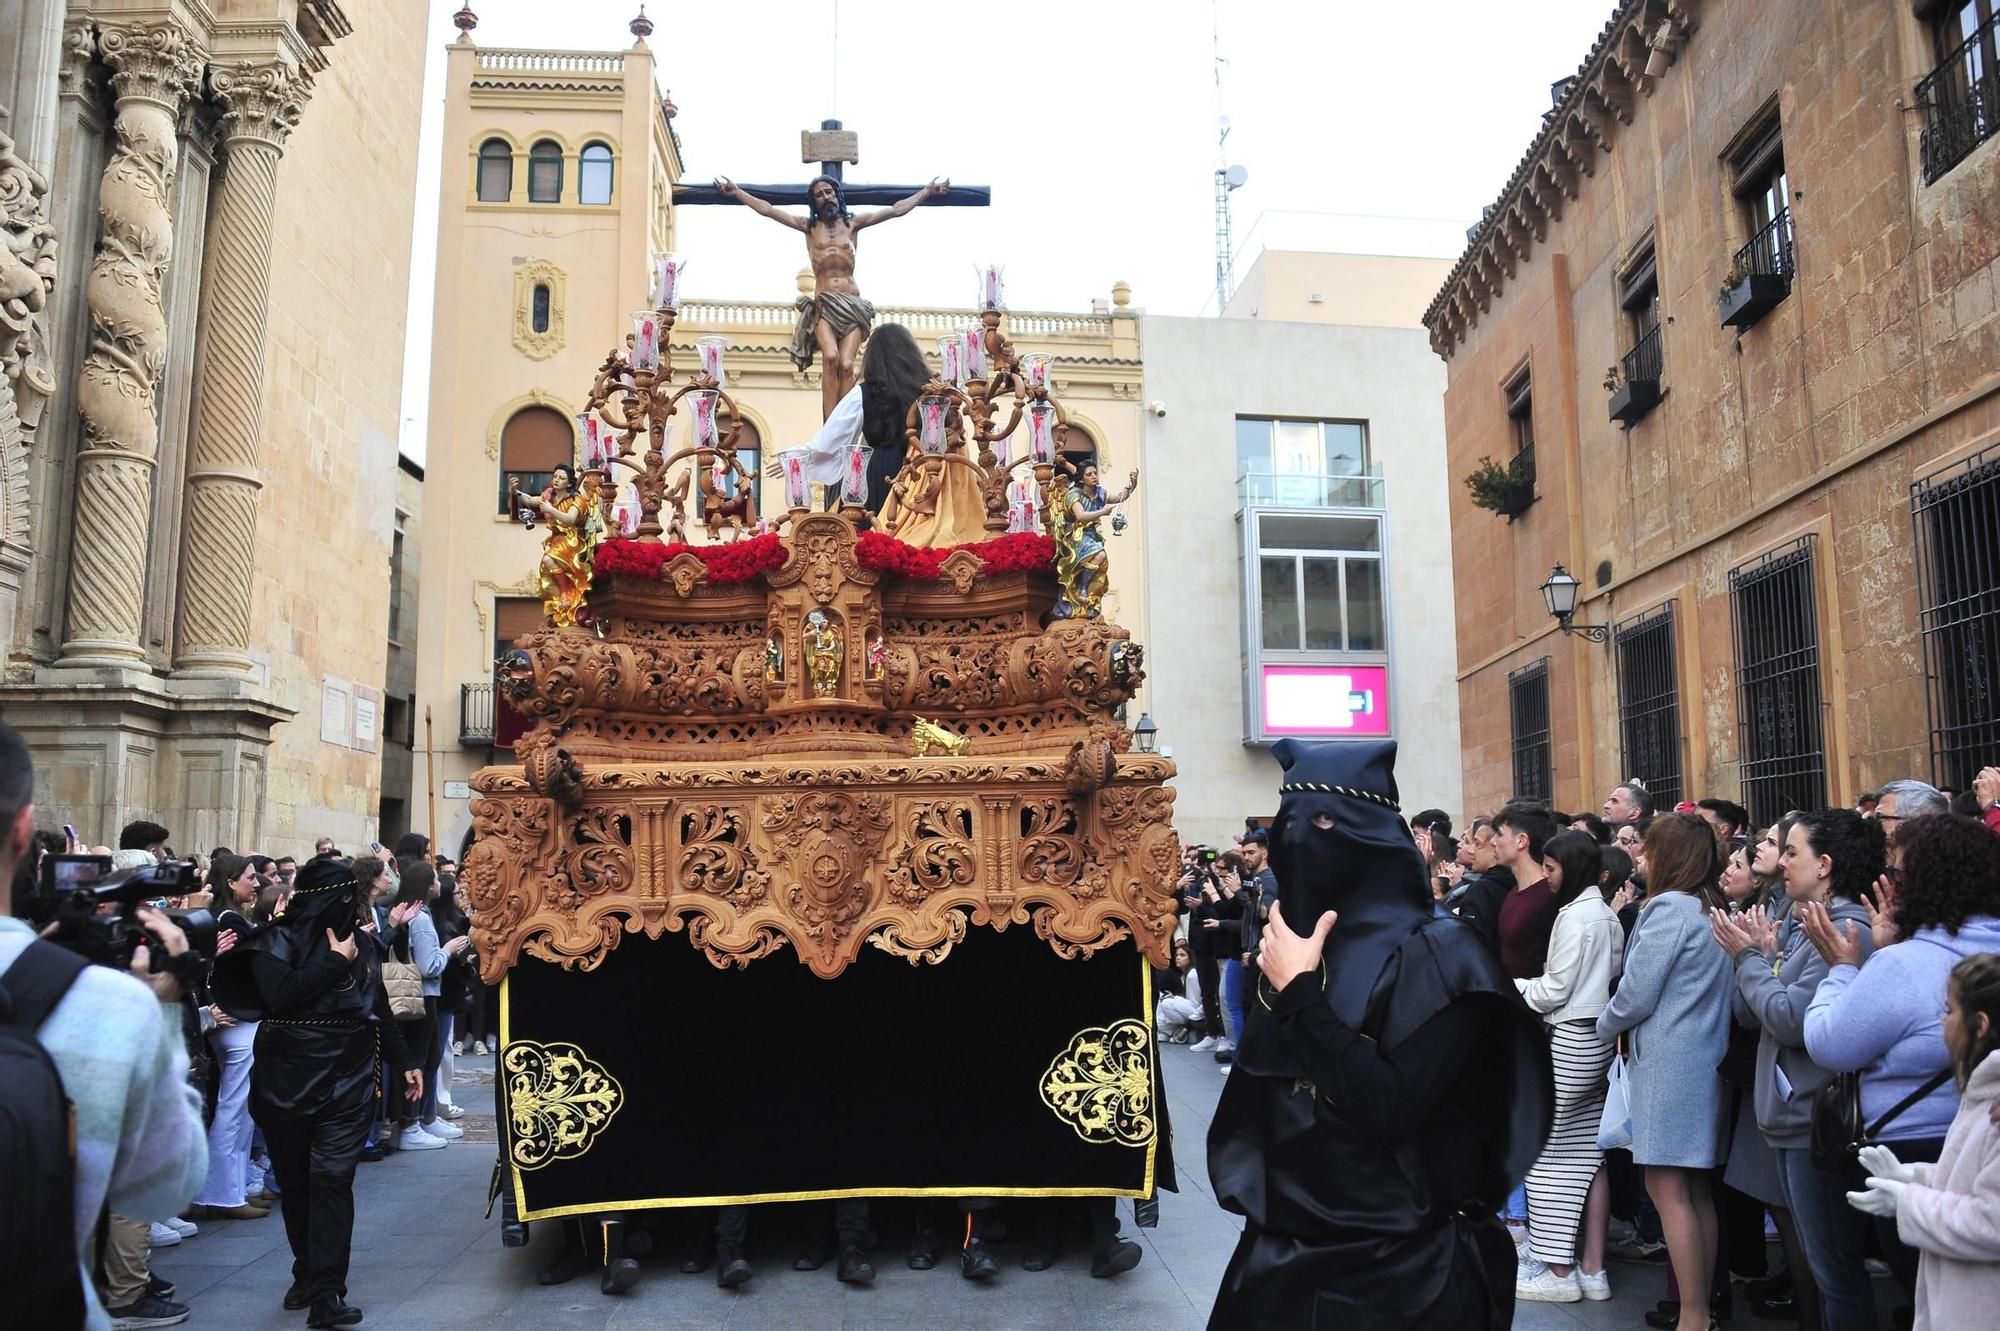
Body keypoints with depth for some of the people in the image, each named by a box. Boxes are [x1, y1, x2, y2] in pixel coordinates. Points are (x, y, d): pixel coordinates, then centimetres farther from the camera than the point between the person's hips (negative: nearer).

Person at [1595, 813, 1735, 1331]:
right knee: (1695, 1189, 13)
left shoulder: (1669, 908, -14)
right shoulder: (1713, 910, 11)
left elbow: (1637, 994, -14)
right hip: (1705, 1060, 9)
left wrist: (1606, 1025, 4)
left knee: (1667, 1188, -6)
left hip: (1667, 1063, -9)